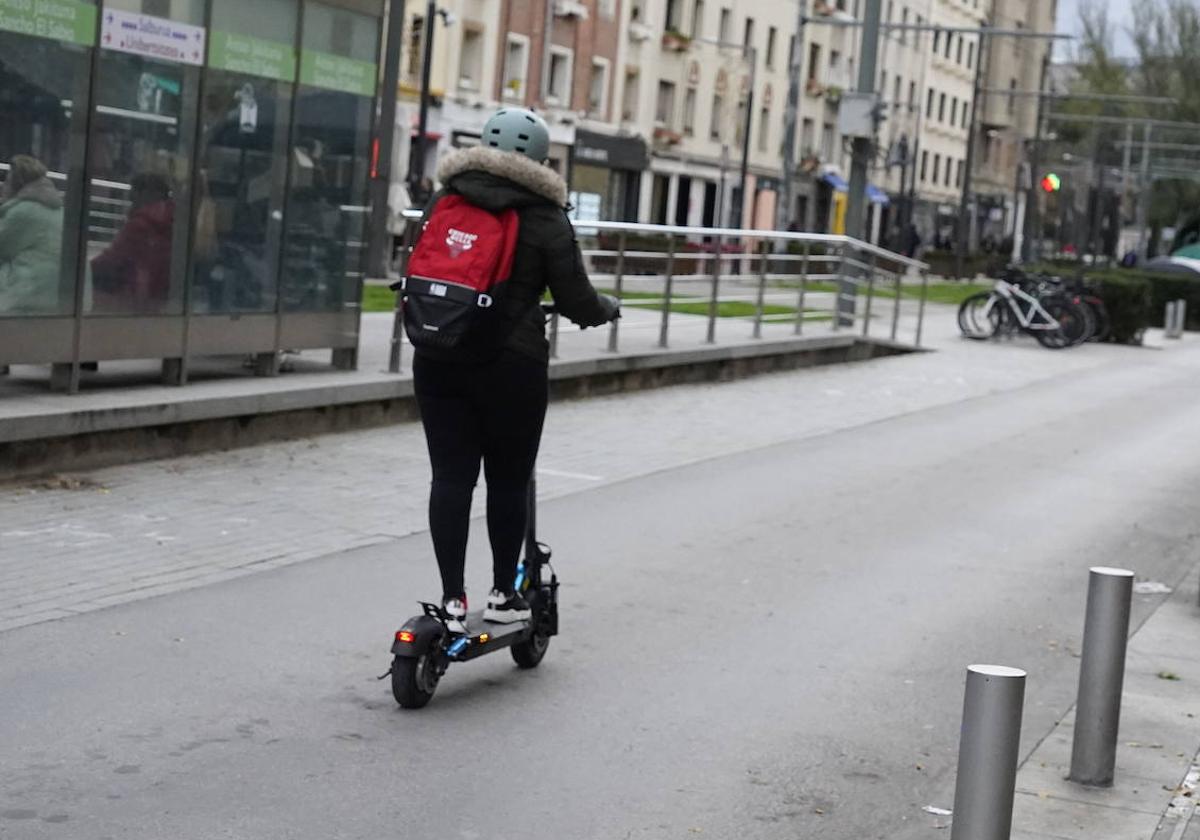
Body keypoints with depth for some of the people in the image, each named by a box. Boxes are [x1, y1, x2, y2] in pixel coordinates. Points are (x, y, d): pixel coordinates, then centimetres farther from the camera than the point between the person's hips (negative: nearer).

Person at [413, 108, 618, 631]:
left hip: (437, 359, 3)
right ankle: (503, 595, 18)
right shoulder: (545, 219, -5)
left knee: (450, 477, 5)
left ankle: (452, 599, 4)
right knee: (508, 480, 9)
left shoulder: (442, 202, 8)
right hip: (510, 365, -3)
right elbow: (577, 303, -3)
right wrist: (609, 308, 18)